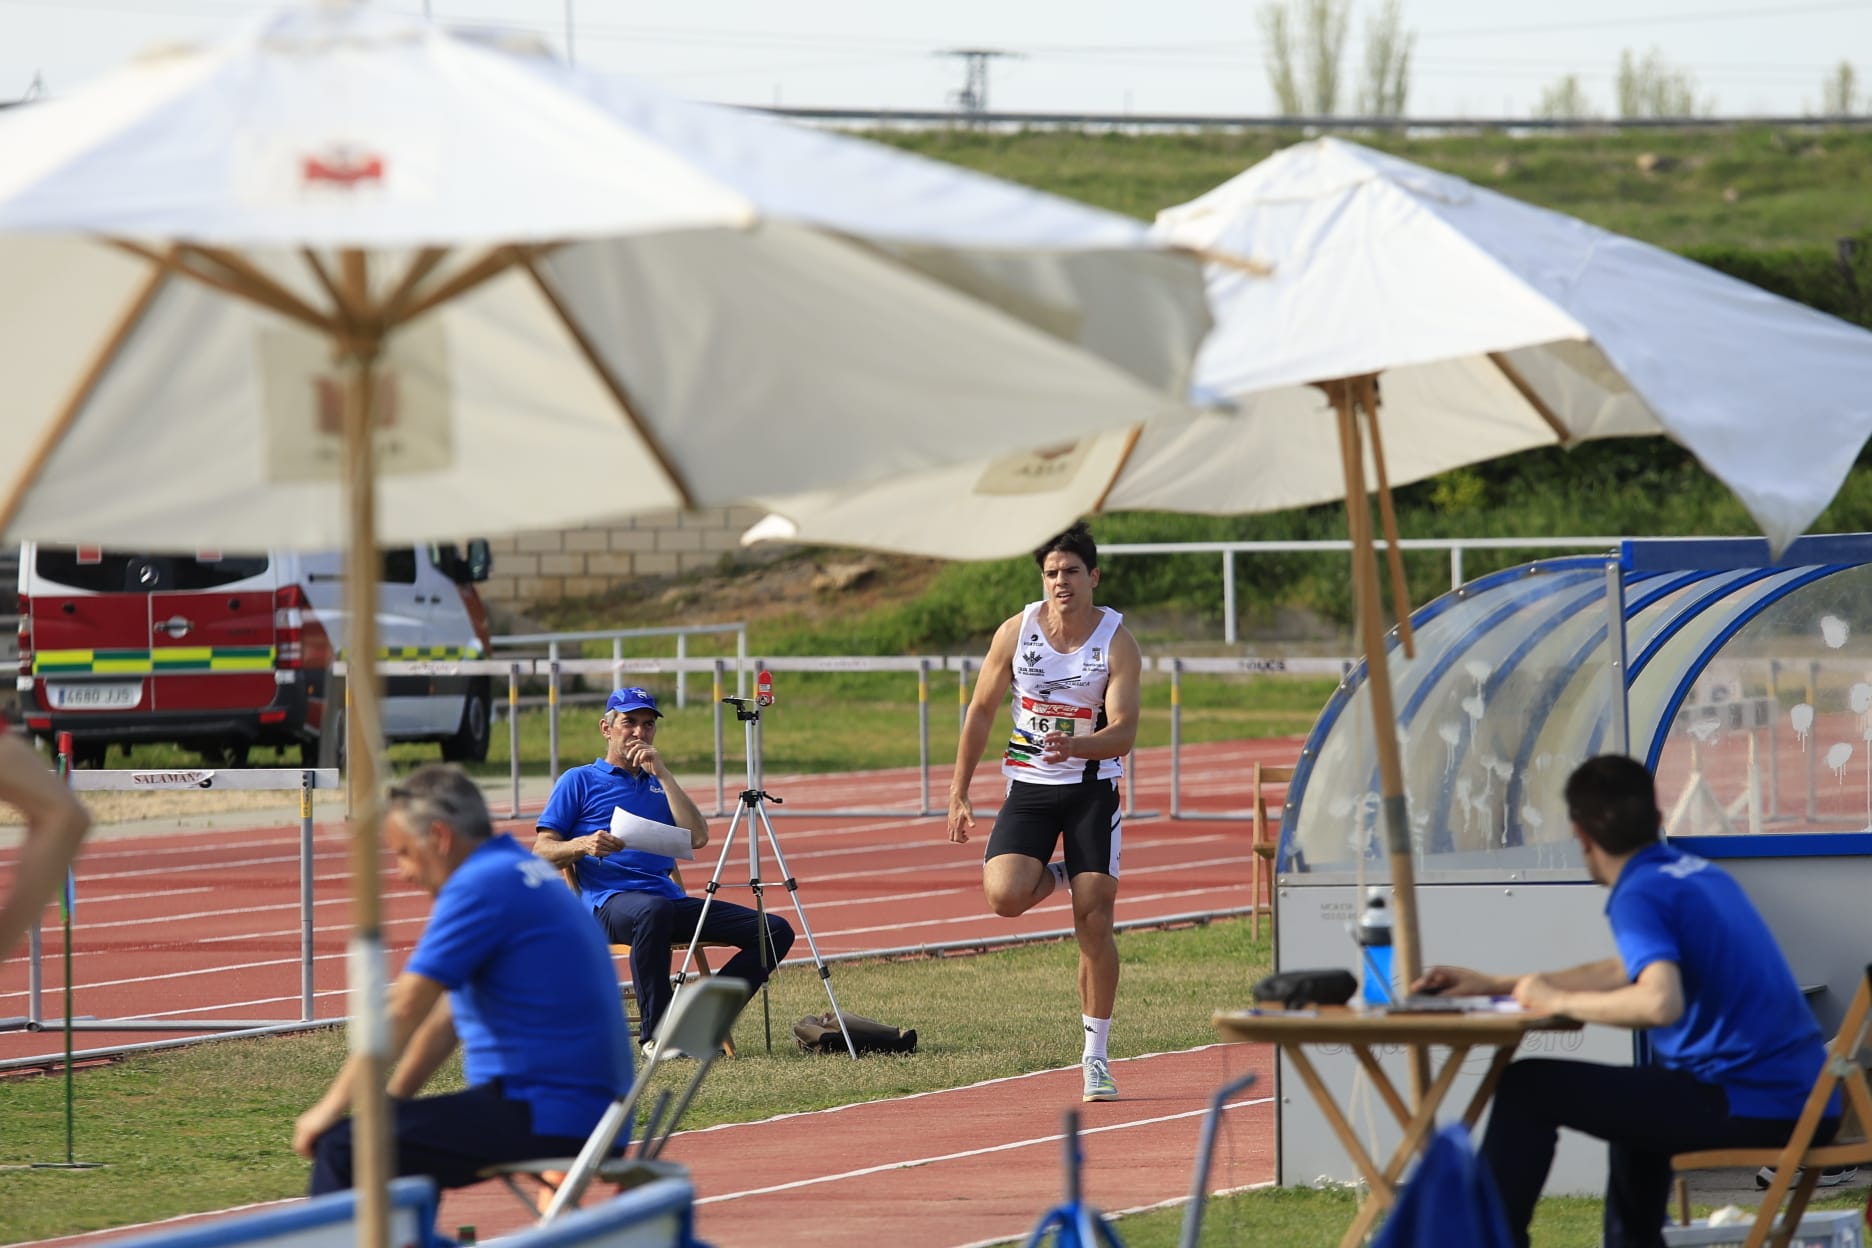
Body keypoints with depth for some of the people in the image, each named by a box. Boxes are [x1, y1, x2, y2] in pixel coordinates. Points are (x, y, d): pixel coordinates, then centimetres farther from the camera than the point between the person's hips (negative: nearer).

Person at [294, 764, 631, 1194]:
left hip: (545, 1119, -10)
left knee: (342, 1148, -13)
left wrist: (331, 1109, -8)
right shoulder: (524, 870, 19)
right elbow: (448, 1016, 25)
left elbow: (403, 1011, -14)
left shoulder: (480, 886, -13)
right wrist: (390, 1102, 23)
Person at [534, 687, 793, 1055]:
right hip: (610, 899, -6)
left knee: (775, 931, -10)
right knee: (653, 911, -43)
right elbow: (542, 851, 5)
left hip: (669, 897, 6)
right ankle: (656, 1033, -34)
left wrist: (662, 774, 4)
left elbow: (697, 837, 8)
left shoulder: (659, 785, 26)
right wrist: (583, 845, -15)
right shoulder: (579, 781, 13)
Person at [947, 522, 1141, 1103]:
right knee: (1004, 896, -22)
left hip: (1092, 790, -1)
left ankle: (1096, 1055, 7)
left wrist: (1075, 745, -36)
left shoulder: (1117, 642, -9)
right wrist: (958, 793, 4)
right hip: (1029, 787, 1)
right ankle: (1051, 877, 16)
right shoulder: (1016, 632, -3)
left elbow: (1123, 732, -15)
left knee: (1095, 924, -5)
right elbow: (982, 711, 6)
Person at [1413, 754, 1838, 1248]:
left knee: (1529, 1088, -1)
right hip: (1807, 1098, 9)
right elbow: (1628, 972, 30)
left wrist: (1558, 1001, -12)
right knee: (1634, 1097, 39)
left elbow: (1661, 1002, -28)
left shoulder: (1639, 895, -10)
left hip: (1749, 1107, -9)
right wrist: (1497, 984, 31)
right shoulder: (1702, 874, 18)